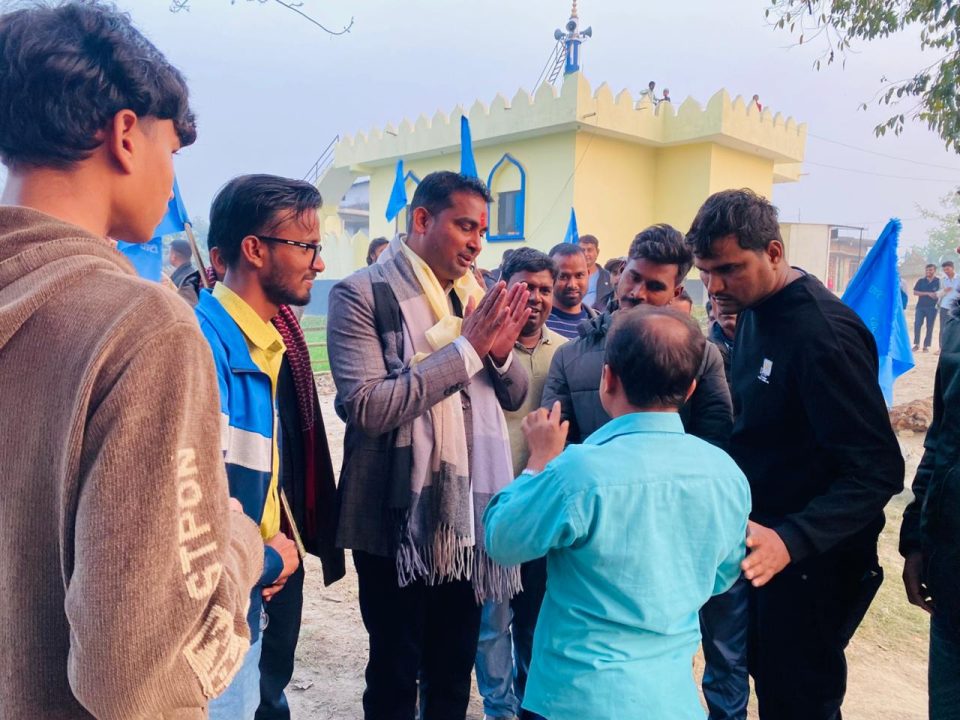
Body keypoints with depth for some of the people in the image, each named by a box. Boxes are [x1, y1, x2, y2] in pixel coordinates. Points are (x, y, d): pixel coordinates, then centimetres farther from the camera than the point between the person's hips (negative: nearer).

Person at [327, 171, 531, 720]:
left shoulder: (477, 295, 7)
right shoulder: (363, 294, -11)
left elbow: (515, 395, 11)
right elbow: (365, 406, -23)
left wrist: (500, 349, -11)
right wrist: (467, 348, -22)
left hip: (467, 513, 6)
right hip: (398, 518, -5)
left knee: (455, 671, 20)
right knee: (394, 674, 13)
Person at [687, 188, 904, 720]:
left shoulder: (823, 332, -25)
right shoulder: (753, 311, 2)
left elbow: (877, 469, -27)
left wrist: (791, 541, -38)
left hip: (812, 558, -8)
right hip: (764, 538, 8)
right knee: (763, 676, 23)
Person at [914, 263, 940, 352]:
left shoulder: (939, 281, 2)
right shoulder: (921, 281, 7)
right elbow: (915, 292, -1)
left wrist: (937, 295, -18)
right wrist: (928, 293, -13)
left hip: (933, 307, -1)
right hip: (921, 306, 1)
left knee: (930, 327, 1)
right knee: (917, 324, -6)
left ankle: (926, 346, 7)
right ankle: (916, 344, 6)